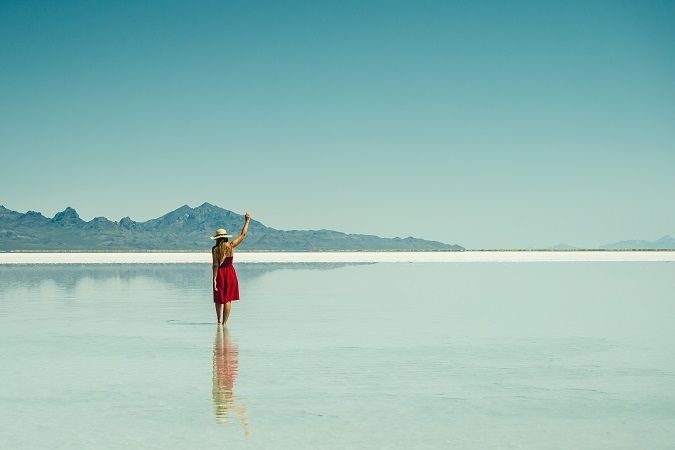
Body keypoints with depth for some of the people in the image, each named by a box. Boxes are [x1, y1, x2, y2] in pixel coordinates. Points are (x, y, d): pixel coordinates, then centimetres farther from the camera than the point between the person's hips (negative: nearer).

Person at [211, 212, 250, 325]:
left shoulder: (215, 249, -11)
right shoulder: (231, 246, -6)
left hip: (220, 273, -1)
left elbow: (215, 265, -14)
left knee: (219, 299, 14)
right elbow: (243, 234, 2)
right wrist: (247, 221, 10)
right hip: (230, 273, 1)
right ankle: (224, 322, 2)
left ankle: (219, 321, 22)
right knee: (228, 299, 4)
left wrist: (214, 279, -11)